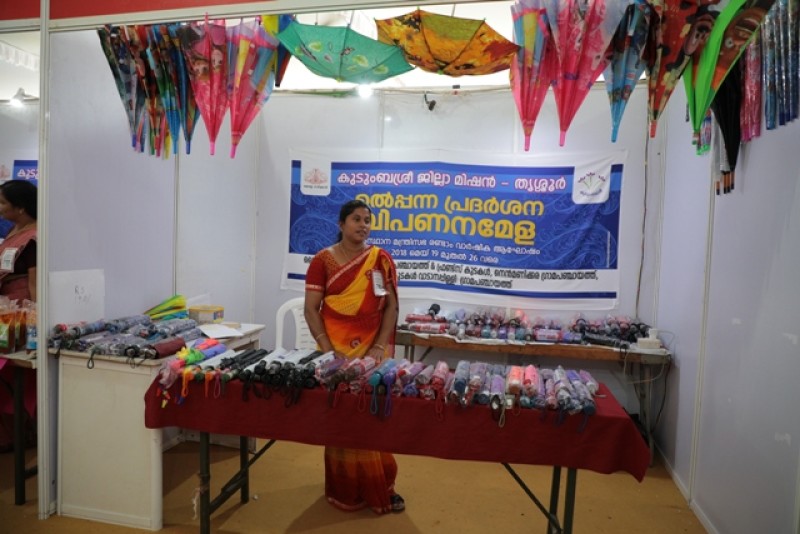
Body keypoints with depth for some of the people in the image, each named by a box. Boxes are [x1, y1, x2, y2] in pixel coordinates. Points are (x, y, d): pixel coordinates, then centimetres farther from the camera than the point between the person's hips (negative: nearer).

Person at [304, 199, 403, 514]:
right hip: (337, 349, -1)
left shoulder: (381, 259, 3)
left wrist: (380, 347, -8)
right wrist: (327, 350, -12)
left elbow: (391, 306, 2)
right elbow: (311, 309, -3)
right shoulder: (323, 260, -2)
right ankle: (344, 490, 20)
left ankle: (380, 488, 19)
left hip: (374, 349, 1)